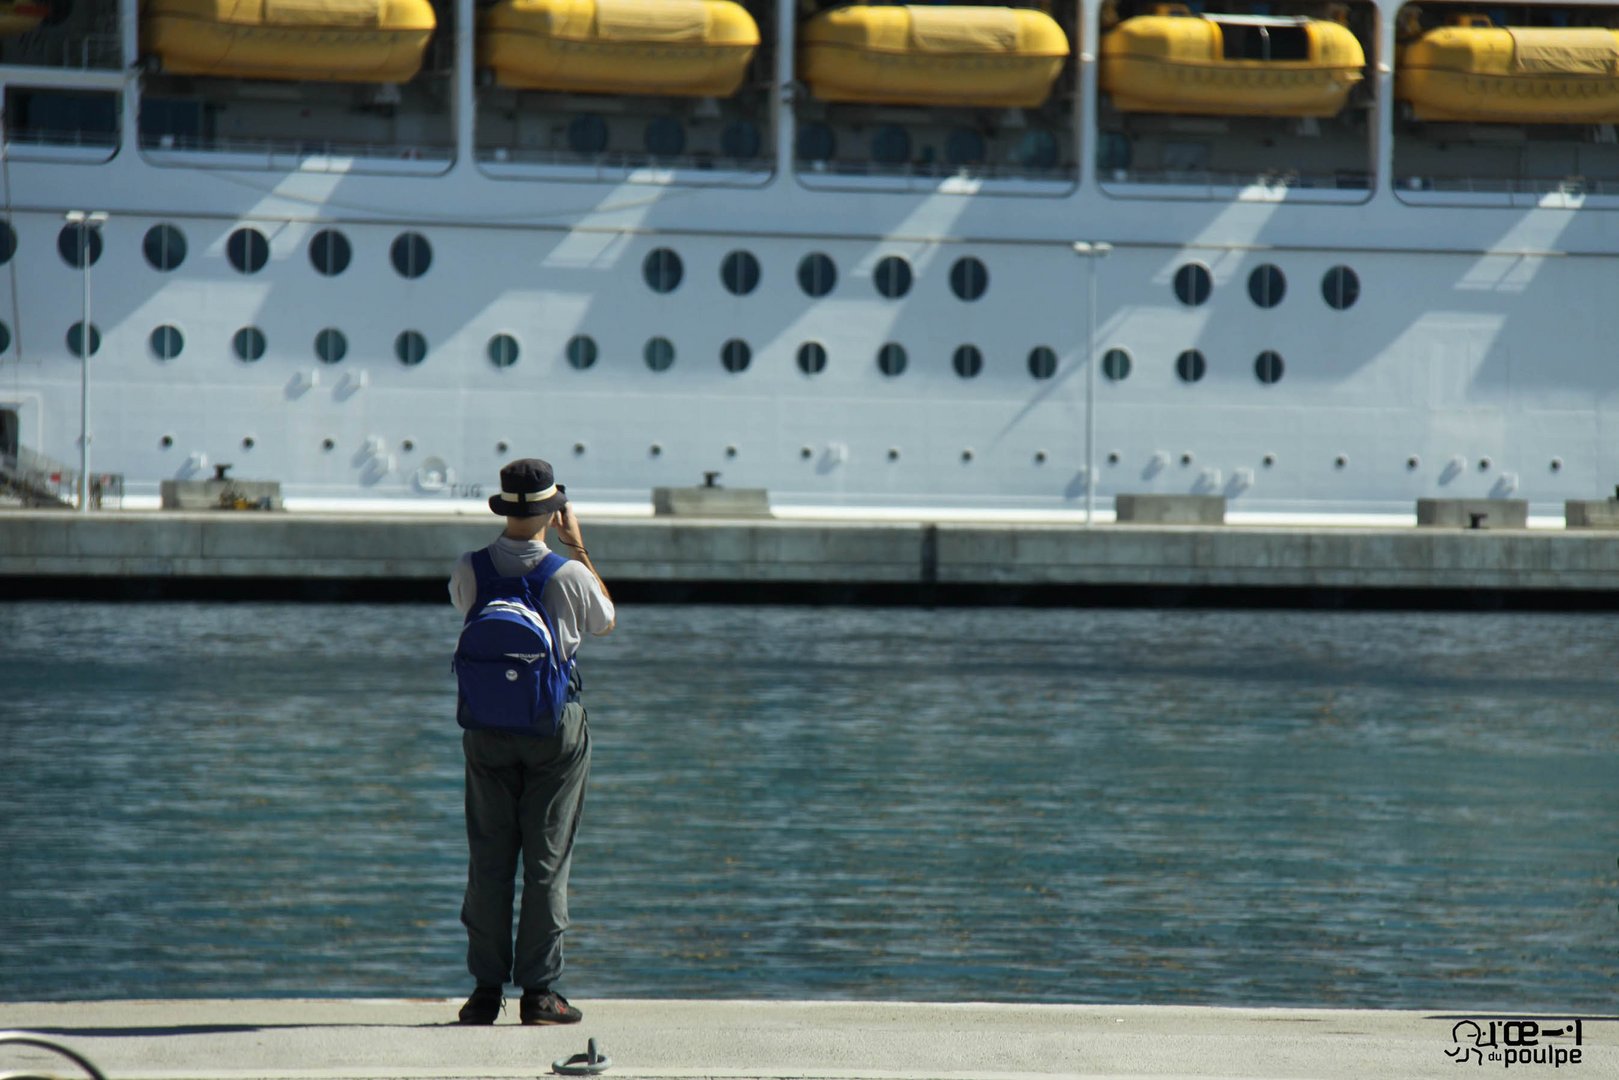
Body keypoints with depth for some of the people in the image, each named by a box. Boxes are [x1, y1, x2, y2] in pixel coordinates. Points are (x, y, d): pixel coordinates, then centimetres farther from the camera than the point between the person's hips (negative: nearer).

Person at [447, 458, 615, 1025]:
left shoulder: (469, 571, -6)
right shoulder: (569, 574, -13)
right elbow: (605, 621, 9)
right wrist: (578, 546, 12)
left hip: (487, 725, 2)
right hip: (555, 727, -2)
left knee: (488, 858, 7)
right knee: (547, 861, 2)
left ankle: (486, 988, 7)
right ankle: (539, 990, 1)